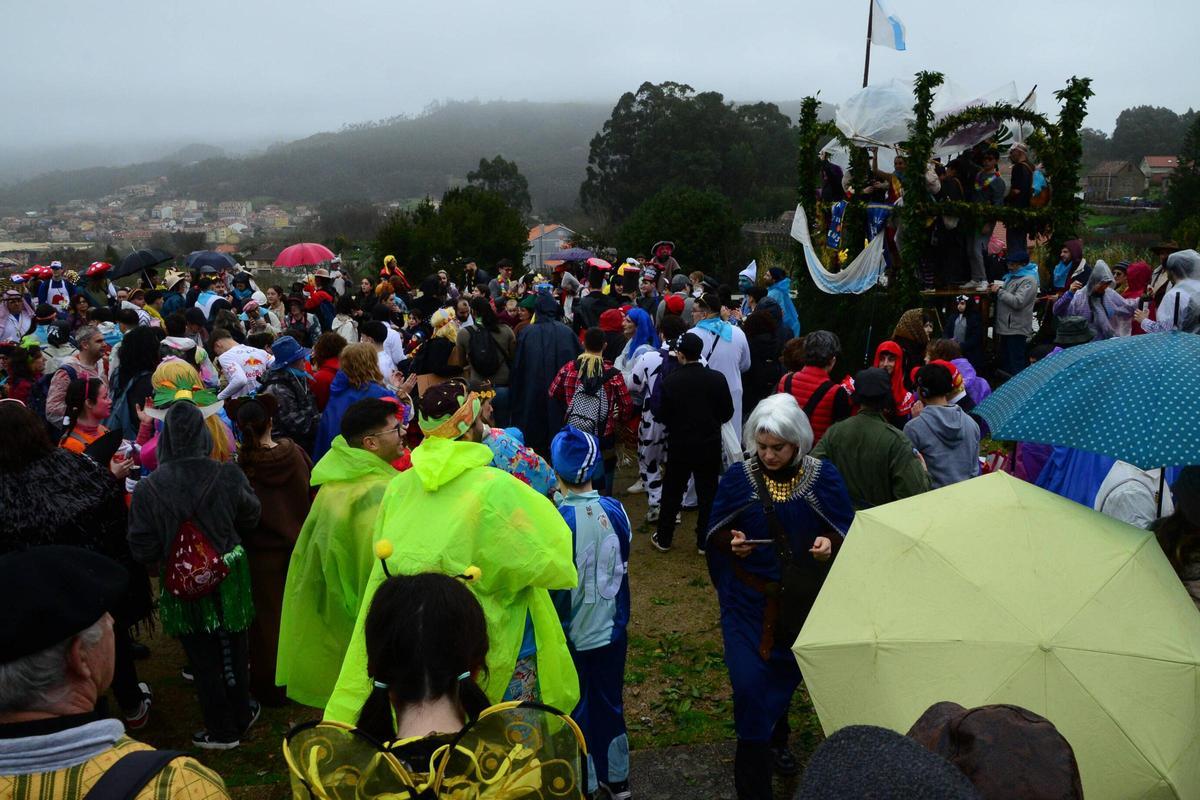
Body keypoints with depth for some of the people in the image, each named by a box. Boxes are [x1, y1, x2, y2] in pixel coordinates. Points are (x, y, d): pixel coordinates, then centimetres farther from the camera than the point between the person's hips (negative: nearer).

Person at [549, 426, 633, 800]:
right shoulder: (616, 510, -11)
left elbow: (550, 583, -17)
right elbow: (622, 565, 3)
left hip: (571, 634, -4)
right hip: (610, 628, 4)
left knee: (575, 709, 15)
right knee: (610, 700, 22)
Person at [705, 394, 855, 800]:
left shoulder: (823, 476, -8)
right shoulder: (738, 477, -9)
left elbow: (847, 531, 0)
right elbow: (715, 535, 0)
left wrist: (830, 544, -21)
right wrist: (732, 543, -21)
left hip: (803, 602, 2)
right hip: (750, 603, -1)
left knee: (784, 676, 21)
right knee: (751, 685, -4)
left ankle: (776, 740, 50)